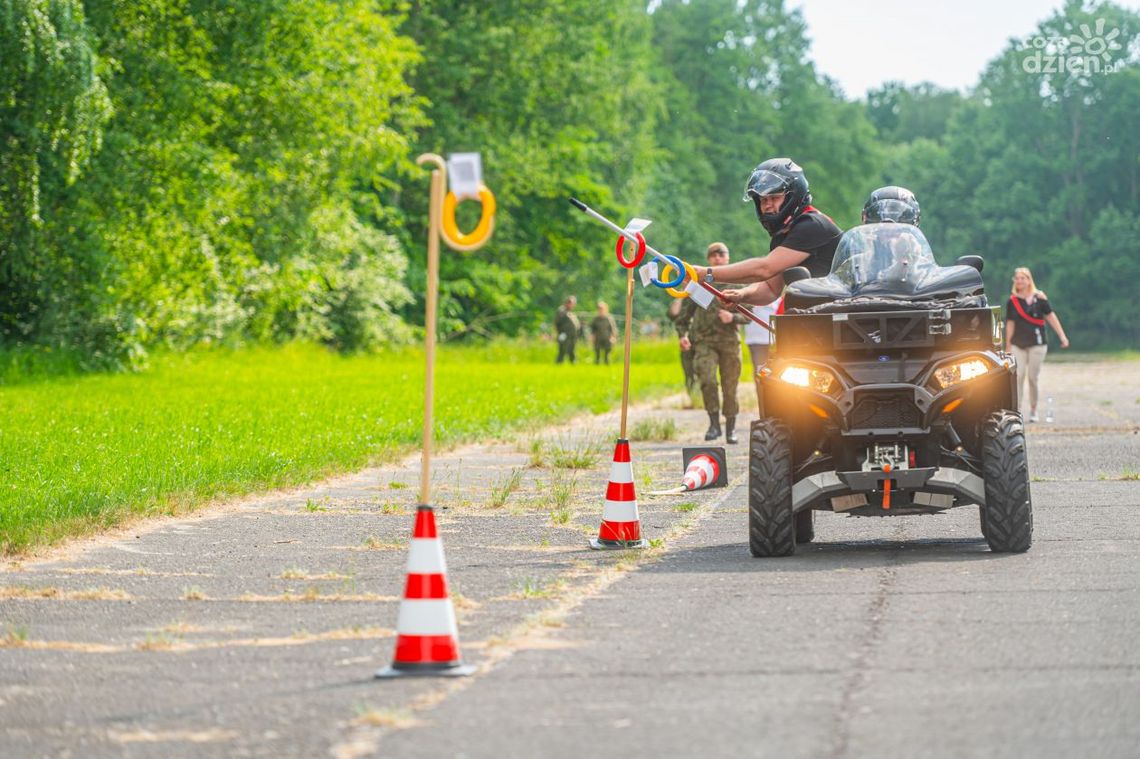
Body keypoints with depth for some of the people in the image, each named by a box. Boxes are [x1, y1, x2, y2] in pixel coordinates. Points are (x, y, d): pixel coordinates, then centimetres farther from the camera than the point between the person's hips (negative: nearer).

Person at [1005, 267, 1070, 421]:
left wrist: (1062, 336, -5)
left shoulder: (1039, 297, -2)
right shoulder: (1012, 301, 4)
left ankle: (1033, 410, 14)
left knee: (1033, 378, 0)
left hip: (1036, 343, -2)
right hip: (1018, 344, 2)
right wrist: (1008, 347, 9)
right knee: (1018, 376, -8)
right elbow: (1010, 324, 8)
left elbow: (1051, 316, -1)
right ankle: (1017, 411, -7)